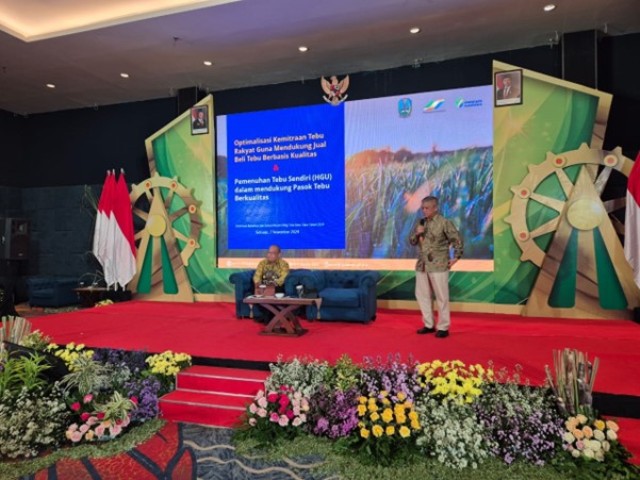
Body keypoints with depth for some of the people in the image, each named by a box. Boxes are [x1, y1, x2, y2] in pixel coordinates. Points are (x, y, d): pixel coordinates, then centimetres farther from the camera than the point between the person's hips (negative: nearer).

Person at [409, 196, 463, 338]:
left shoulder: (444, 223, -7)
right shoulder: (420, 223, 10)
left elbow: (457, 239, -4)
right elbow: (412, 241, 12)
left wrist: (456, 257, -8)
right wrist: (417, 234, -7)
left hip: (438, 266, -6)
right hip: (422, 266, 6)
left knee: (442, 297, 0)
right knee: (421, 295, 10)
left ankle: (443, 327, 12)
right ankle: (428, 325, 23)